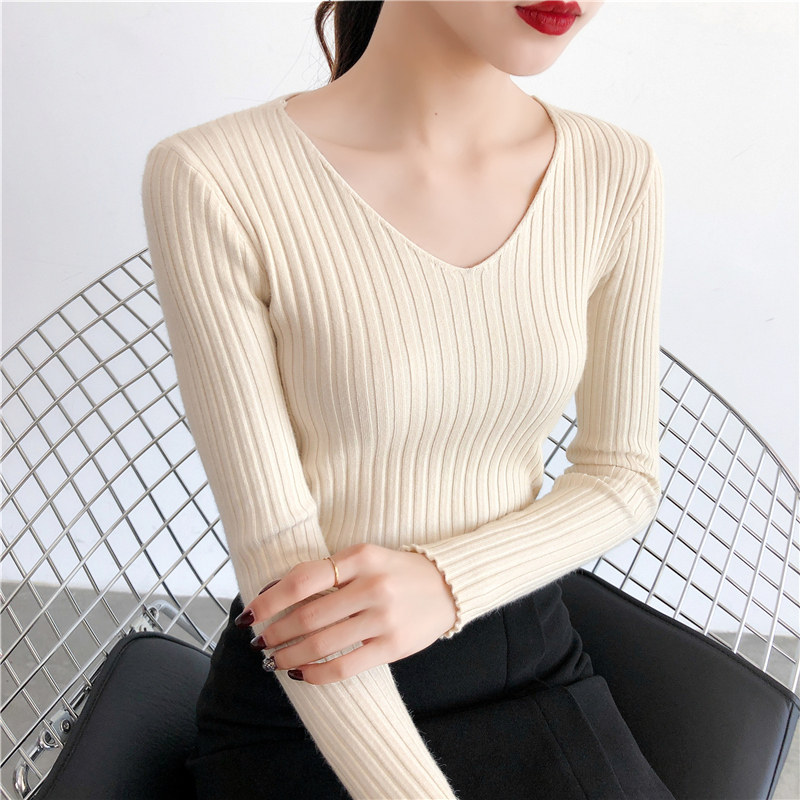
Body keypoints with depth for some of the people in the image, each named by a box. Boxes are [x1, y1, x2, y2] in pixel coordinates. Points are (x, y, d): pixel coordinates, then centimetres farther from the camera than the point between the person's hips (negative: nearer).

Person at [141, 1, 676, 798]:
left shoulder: (616, 174, -5)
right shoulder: (212, 183, -18)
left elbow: (625, 476, 1)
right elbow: (275, 553, -18)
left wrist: (447, 582, -17)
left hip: (529, 663, 3)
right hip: (305, 709, -2)